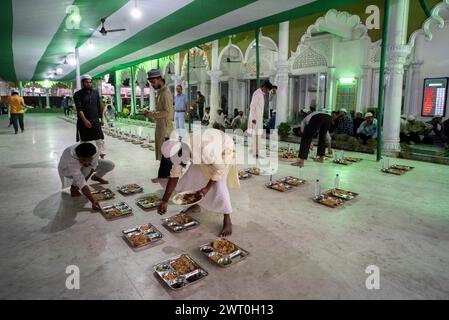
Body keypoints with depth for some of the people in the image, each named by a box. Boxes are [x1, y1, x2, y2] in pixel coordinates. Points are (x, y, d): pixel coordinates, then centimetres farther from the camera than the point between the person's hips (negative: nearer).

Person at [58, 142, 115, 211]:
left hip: (82, 167, 4)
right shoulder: (71, 161, -45)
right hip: (67, 169, -4)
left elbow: (93, 167, -18)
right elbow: (81, 183, -47)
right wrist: (93, 201, -52)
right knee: (86, 170, -37)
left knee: (110, 165, -8)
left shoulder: (95, 152, -35)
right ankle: (73, 188, -10)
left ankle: (95, 177, 22)